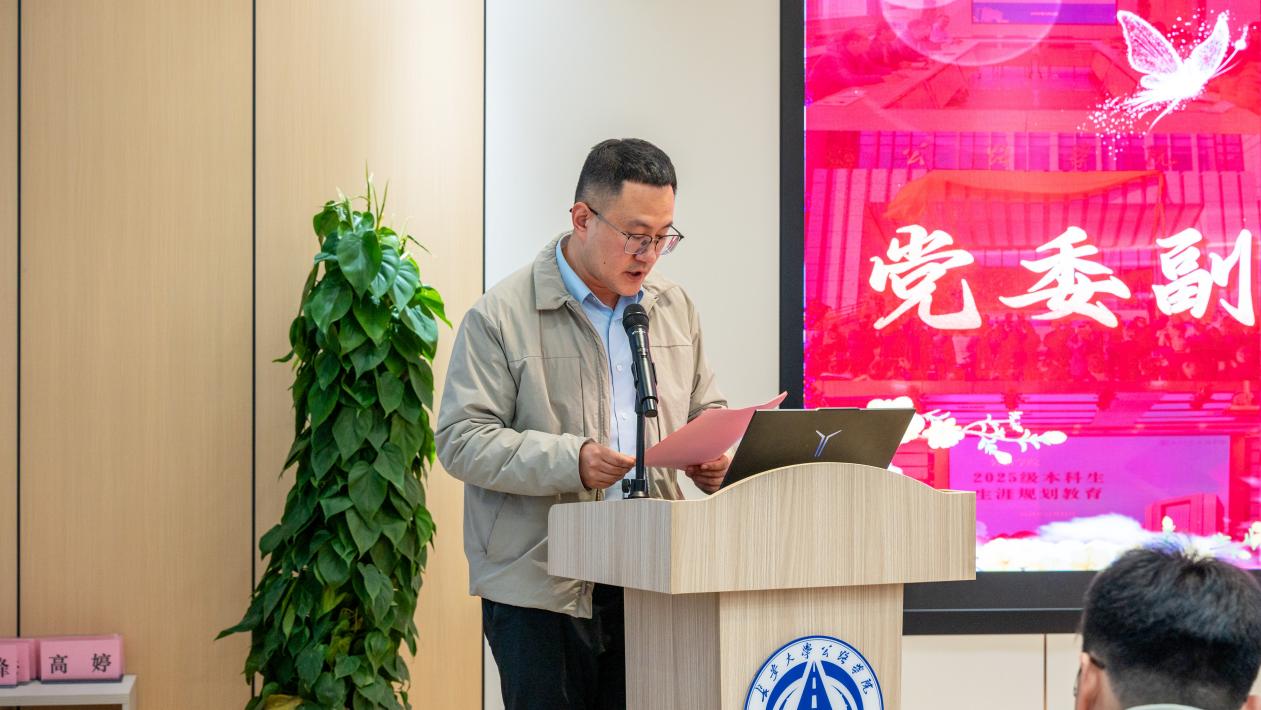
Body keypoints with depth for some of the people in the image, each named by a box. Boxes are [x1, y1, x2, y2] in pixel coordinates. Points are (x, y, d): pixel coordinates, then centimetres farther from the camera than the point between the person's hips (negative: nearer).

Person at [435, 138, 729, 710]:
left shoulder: (674, 308, 14)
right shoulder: (500, 315, -5)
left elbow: (704, 411, 23)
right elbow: (460, 440, -10)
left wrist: (714, 458, -1)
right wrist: (569, 460, -23)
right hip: (540, 587, -5)